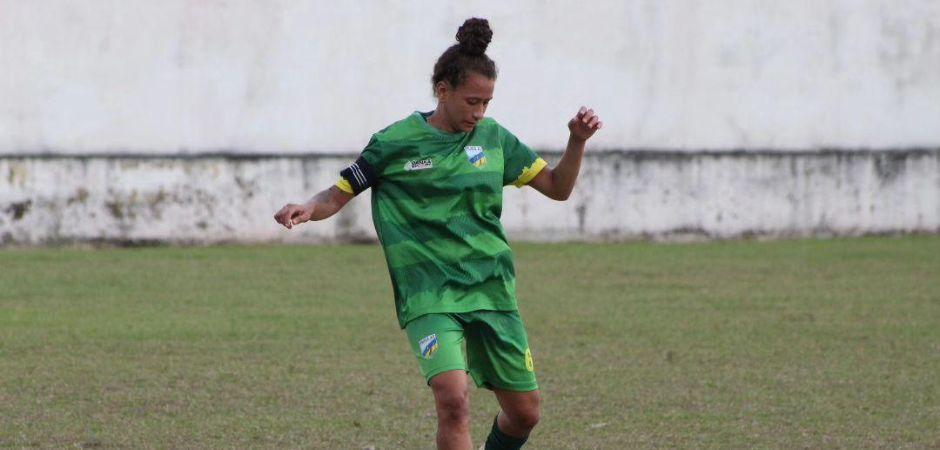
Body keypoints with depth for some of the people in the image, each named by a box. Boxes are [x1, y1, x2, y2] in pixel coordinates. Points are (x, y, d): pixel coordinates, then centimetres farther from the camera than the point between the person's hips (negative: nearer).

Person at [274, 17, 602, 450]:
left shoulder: (493, 138, 7)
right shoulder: (395, 142, -4)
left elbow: (558, 187, 12)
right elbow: (338, 195, 3)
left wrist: (577, 141, -5)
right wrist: (308, 208, -19)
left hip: (492, 292, 5)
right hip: (428, 297, -5)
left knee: (524, 413, 7)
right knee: (453, 398, -26)